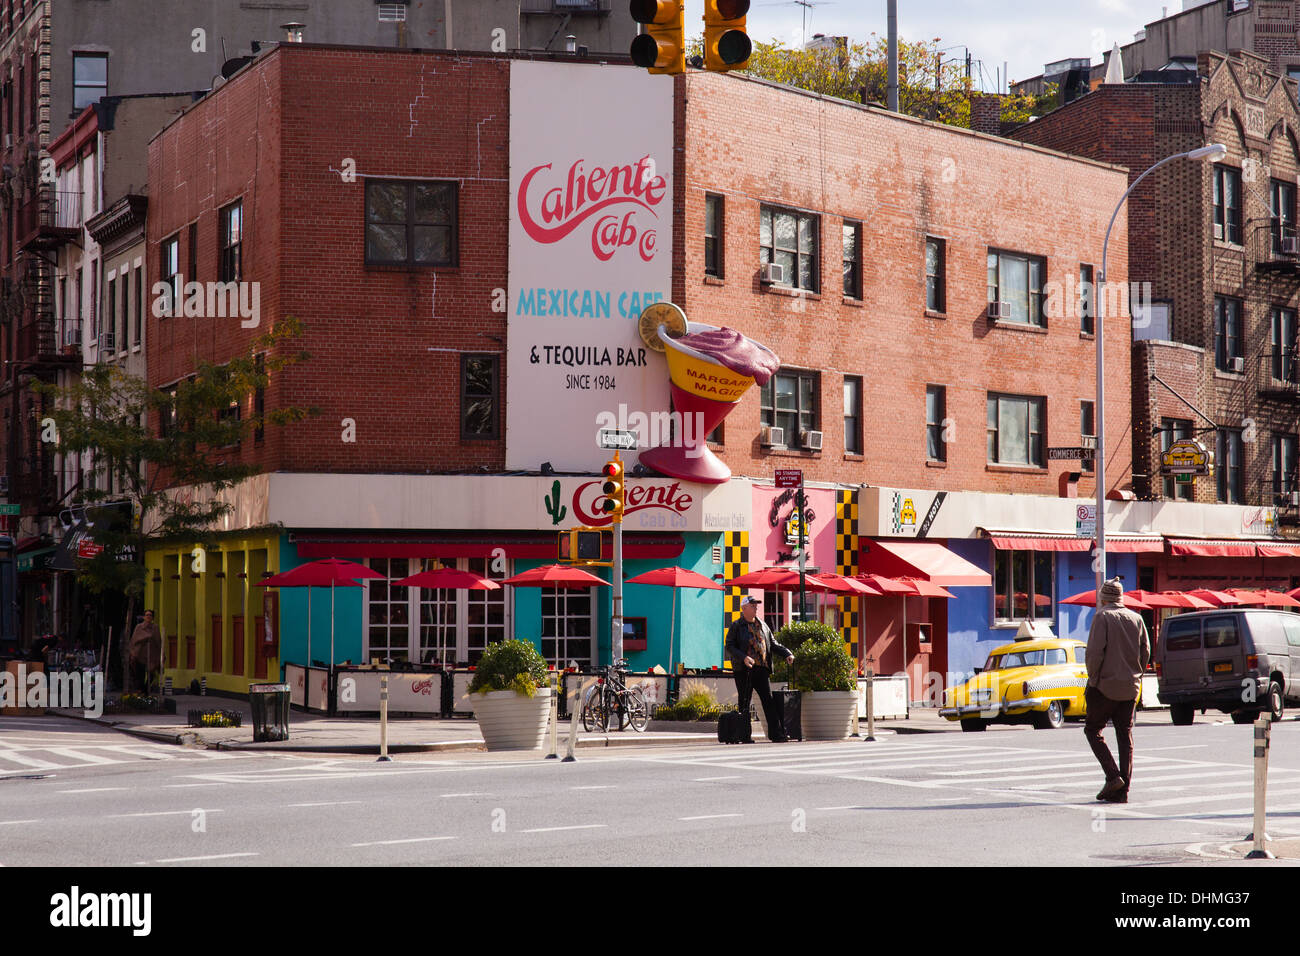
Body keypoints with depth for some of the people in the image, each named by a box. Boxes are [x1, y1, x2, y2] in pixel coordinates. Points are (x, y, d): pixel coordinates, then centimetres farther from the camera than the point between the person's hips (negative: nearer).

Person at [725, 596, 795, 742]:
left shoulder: (762, 625, 18)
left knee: (769, 701, -4)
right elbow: (729, 647, -5)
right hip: (743, 670, -4)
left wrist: (787, 653, 6)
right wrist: (743, 657, -20)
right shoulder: (736, 626, 3)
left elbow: (773, 644, 22)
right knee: (744, 703, 0)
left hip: (761, 669, 4)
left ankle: (777, 734, -7)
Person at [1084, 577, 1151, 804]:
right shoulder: (1136, 618, 8)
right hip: (1130, 688, 5)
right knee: (1125, 736, 7)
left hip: (1106, 685, -5)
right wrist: (1135, 677, 14)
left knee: (1093, 730, 7)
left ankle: (1113, 776, -9)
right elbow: (1146, 652, 7)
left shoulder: (1102, 617, -8)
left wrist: (1093, 678, -7)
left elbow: (1095, 652, -17)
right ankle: (1122, 791, 4)